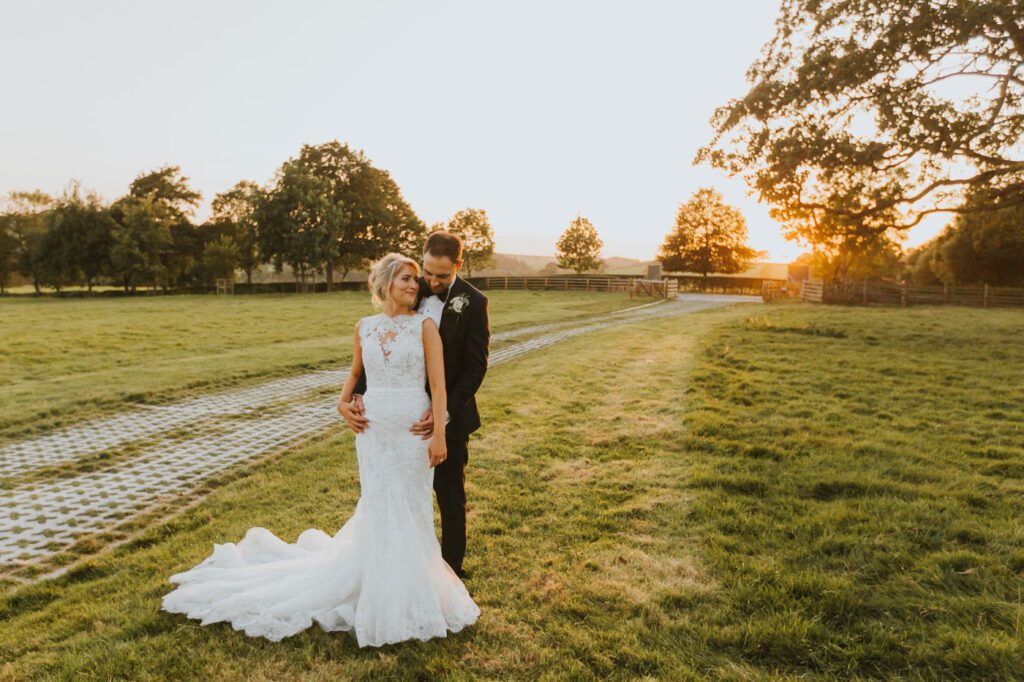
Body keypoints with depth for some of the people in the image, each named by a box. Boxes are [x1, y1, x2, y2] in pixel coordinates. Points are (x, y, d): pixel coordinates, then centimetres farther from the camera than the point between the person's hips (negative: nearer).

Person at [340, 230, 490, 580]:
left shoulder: (473, 302, -13)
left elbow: (475, 367, -14)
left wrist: (444, 411, -26)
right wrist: (356, 396, -18)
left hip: (448, 415, -3)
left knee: (450, 495, 12)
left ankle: (452, 567, 31)